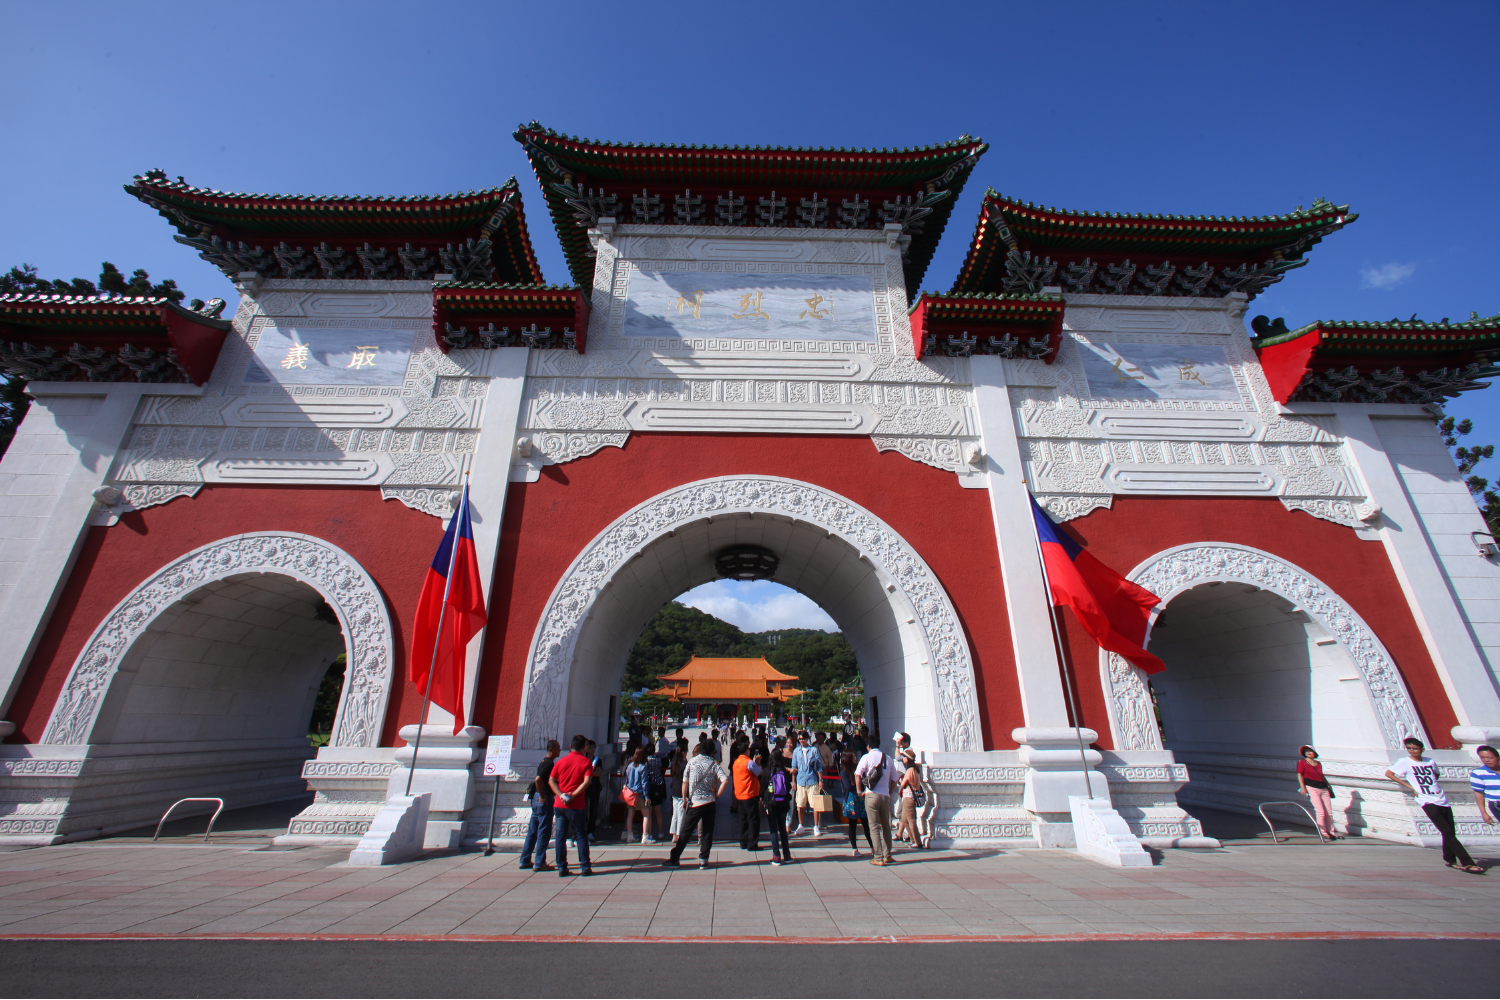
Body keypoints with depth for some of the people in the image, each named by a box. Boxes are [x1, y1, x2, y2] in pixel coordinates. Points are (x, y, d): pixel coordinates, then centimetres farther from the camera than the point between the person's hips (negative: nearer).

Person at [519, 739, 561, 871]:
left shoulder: (544, 762, 15)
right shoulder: (549, 763, -16)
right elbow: (538, 779, -28)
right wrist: (542, 796, -20)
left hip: (536, 799, 10)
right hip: (544, 799, -10)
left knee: (532, 830, 15)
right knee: (544, 831, -3)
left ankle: (525, 861, 22)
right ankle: (540, 863, 1)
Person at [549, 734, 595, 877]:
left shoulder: (561, 761, 8)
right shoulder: (586, 762, -3)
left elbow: (551, 781, -1)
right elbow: (586, 782, -17)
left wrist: (560, 795, -9)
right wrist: (574, 794, -13)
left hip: (559, 805, 3)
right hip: (576, 806, -3)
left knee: (560, 836, 10)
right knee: (581, 835, 8)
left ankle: (562, 868, 11)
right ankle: (585, 867, 11)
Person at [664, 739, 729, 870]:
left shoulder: (692, 761, 0)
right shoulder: (715, 764, 0)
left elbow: (685, 782, 1)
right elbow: (725, 781, -13)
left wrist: (684, 798, 12)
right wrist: (717, 795, -2)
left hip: (695, 802, -1)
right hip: (710, 802, 1)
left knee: (685, 832, 7)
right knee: (708, 832, 12)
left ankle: (674, 859, 11)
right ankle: (703, 860, 12)